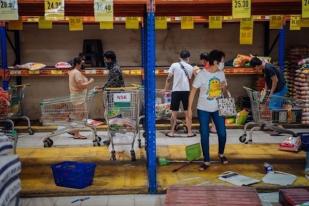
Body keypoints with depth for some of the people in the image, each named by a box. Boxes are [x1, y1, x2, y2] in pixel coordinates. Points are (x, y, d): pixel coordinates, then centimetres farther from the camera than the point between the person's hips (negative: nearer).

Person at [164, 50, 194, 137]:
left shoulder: (174, 65, -1)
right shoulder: (190, 67, 6)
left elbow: (168, 79, -2)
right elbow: (189, 80, 12)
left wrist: (165, 89, 10)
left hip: (176, 91, -1)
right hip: (186, 91, 1)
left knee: (174, 113, 7)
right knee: (187, 112, 9)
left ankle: (172, 132, 11)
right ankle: (189, 132, 11)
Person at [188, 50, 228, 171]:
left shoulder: (221, 74, -1)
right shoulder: (202, 74, -15)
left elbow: (224, 91, 12)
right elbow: (193, 91, -11)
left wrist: (224, 87, -13)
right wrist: (189, 108, -13)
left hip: (218, 108, 4)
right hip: (203, 109, -4)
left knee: (222, 133, 5)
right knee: (204, 135, 1)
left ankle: (221, 154, 33)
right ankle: (206, 161, 15)